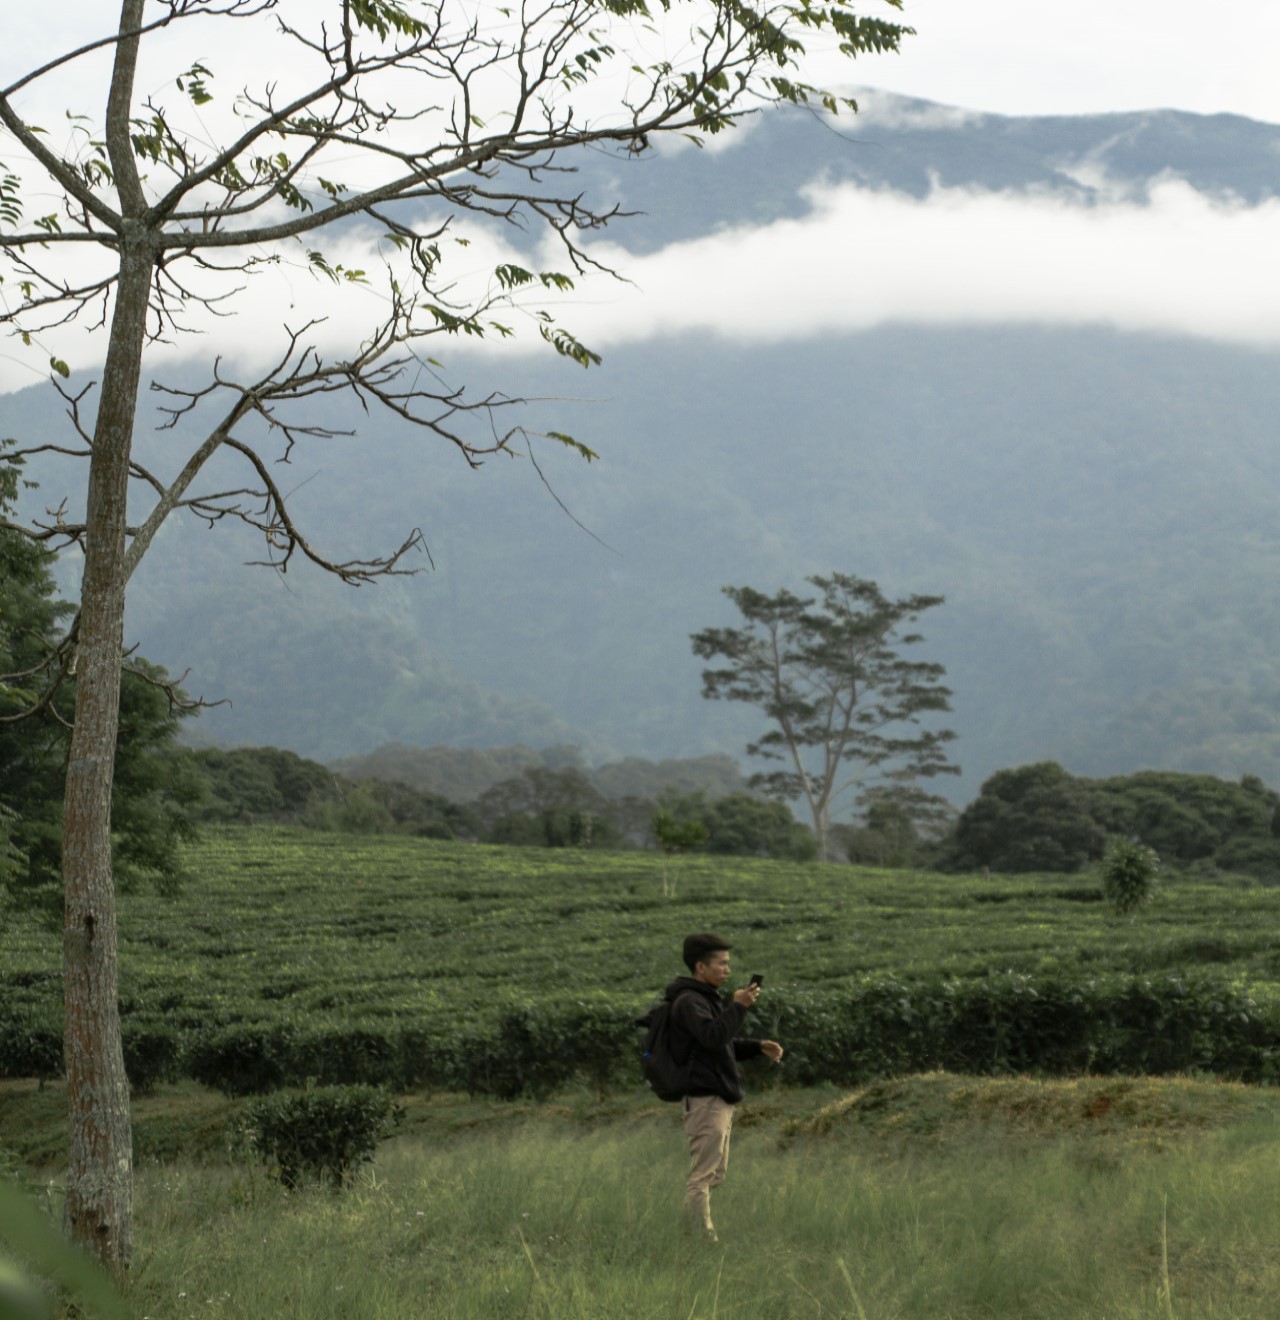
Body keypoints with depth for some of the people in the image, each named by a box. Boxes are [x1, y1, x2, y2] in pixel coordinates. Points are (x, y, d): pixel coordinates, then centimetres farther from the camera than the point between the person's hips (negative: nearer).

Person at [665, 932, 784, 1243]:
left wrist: (758, 1047, 12)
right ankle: (702, 1238, -7)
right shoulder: (689, 1001, -13)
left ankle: (692, 1230, 21)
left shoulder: (707, 998, 19)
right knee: (703, 1174, -8)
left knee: (716, 1173, 15)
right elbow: (714, 1037, -28)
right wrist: (738, 1006, -27)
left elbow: (725, 1043, 26)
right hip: (704, 1099, -10)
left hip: (720, 1099, 10)